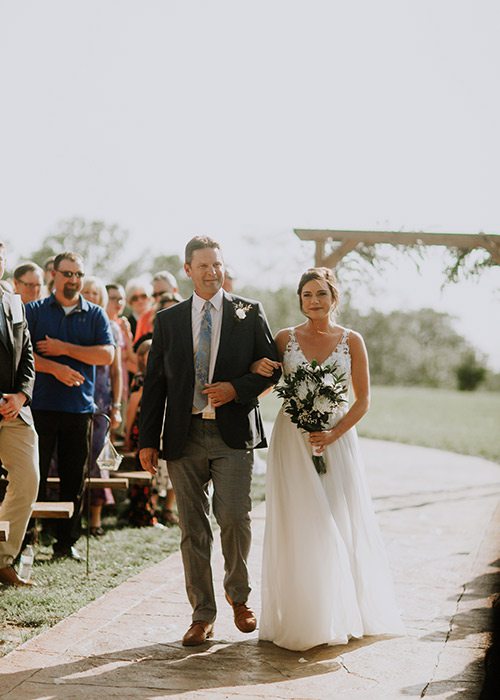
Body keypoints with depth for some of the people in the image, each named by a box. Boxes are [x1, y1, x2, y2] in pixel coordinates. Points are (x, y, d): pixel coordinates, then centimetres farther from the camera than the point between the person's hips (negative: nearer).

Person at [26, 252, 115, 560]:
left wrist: (64, 349, -8)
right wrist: (55, 368, -17)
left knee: (75, 478, 5)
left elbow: (107, 354, -4)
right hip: (40, 405, -2)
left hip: (80, 407, 2)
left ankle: (67, 540, 14)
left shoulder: (95, 315, 10)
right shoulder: (34, 311, 7)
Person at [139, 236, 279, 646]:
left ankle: (239, 597, 16)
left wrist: (237, 388, -11)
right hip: (184, 436, 2)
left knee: (234, 517, -10)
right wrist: (148, 440, 4)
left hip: (233, 432, -2)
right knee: (193, 529, 4)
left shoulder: (249, 314, 6)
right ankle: (202, 616, 14)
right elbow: (155, 383, 10)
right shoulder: (168, 320, 10)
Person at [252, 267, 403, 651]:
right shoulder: (285, 339, 4)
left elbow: (363, 400, 1)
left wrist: (333, 434, -13)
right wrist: (260, 368, -11)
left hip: (336, 439, 0)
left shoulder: (352, 341, 2)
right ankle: (300, 618, 7)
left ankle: (341, 615, 16)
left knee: (339, 524, 2)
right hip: (291, 440, 0)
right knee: (297, 526, -1)